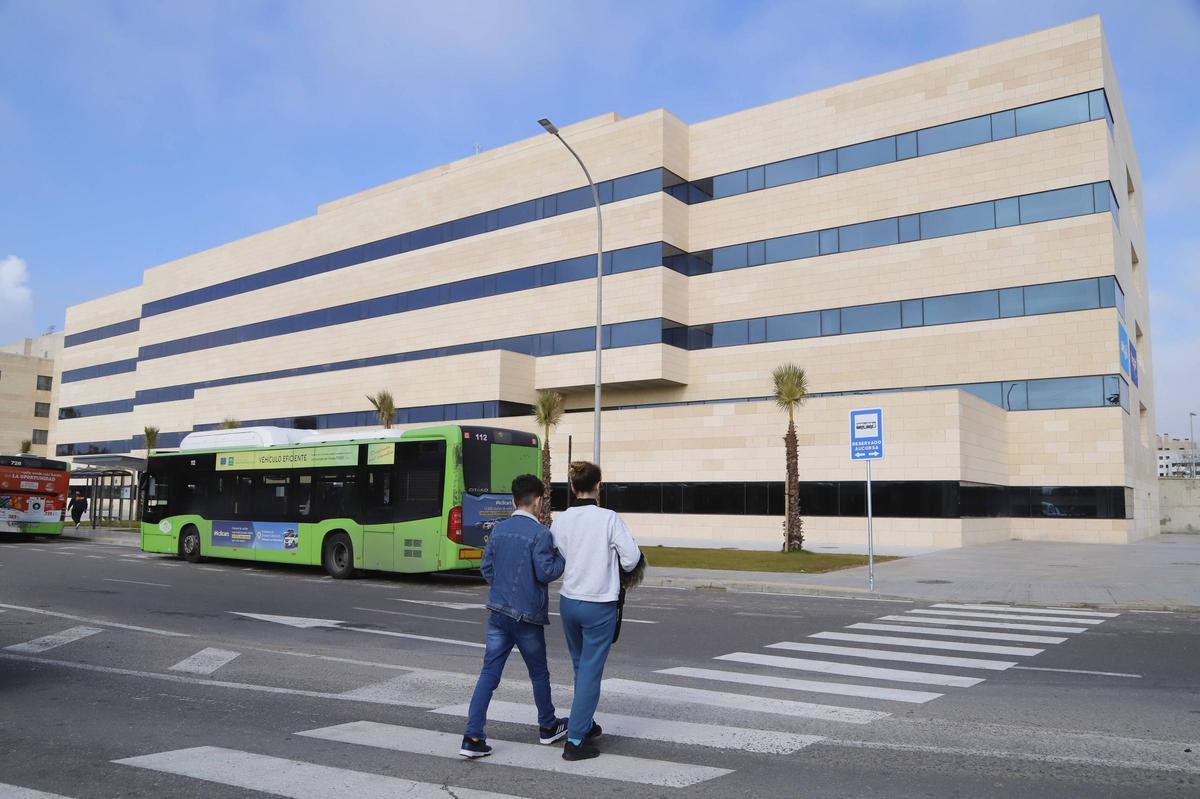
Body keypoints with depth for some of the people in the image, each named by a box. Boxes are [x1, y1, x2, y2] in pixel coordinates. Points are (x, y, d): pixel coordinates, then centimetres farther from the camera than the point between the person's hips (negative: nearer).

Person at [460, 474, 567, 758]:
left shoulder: (498, 530, 4)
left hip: (498, 611, 5)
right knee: (539, 673, 14)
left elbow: (486, 568, 9)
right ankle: (547, 727, 32)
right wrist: (562, 556, -1)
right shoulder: (540, 534, -15)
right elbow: (546, 573, -17)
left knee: (489, 673, 4)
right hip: (527, 616, -5)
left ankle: (473, 737, -2)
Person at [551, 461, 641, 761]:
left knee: (581, 667, 22)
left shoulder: (561, 520, -4)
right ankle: (575, 740, 4)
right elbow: (632, 558, -12)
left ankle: (585, 724, 37)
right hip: (599, 604, -5)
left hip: (568, 601, 5)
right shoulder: (609, 518, -15)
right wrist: (617, 568, 8)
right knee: (591, 671, 3)